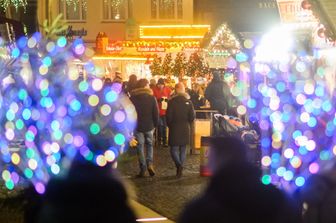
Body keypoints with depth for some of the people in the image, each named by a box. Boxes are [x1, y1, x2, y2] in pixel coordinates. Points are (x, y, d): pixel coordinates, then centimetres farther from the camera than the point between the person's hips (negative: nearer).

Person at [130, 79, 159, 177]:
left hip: (137, 126, 0)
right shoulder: (152, 98, -6)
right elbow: (156, 113, -6)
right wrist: (155, 124, 7)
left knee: (140, 147, 6)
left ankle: (143, 169, 3)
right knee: (149, 145, 17)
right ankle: (149, 164, -2)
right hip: (149, 126, 0)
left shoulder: (132, 98, -3)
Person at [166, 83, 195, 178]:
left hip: (174, 128, -3)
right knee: (183, 149, 12)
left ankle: (179, 165, -20)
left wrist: (170, 125, 9)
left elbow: (168, 116, -8)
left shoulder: (171, 101, -9)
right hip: (185, 129, 3)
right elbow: (192, 116, -2)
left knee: (174, 149, 3)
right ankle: (180, 169, 13)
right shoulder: (188, 101, -2)